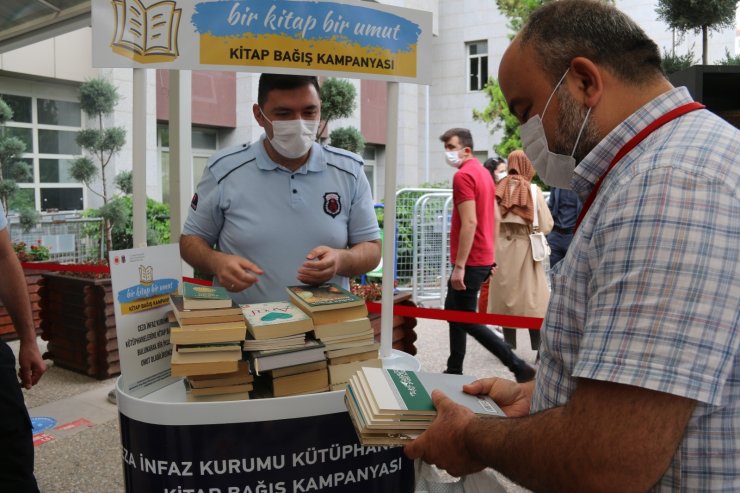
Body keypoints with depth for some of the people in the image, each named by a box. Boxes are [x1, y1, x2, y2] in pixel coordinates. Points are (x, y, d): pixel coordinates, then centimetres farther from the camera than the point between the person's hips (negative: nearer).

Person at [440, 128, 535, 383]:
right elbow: (493, 218, 18)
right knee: (453, 309, 18)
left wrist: (459, 266, -24)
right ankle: (454, 371, 25)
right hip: (483, 257, 10)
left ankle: (518, 367, -1)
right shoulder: (483, 172, 15)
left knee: (466, 319, -2)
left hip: (470, 261, -10)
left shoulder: (463, 175, -15)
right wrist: (491, 255, 21)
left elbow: (469, 223, -24)